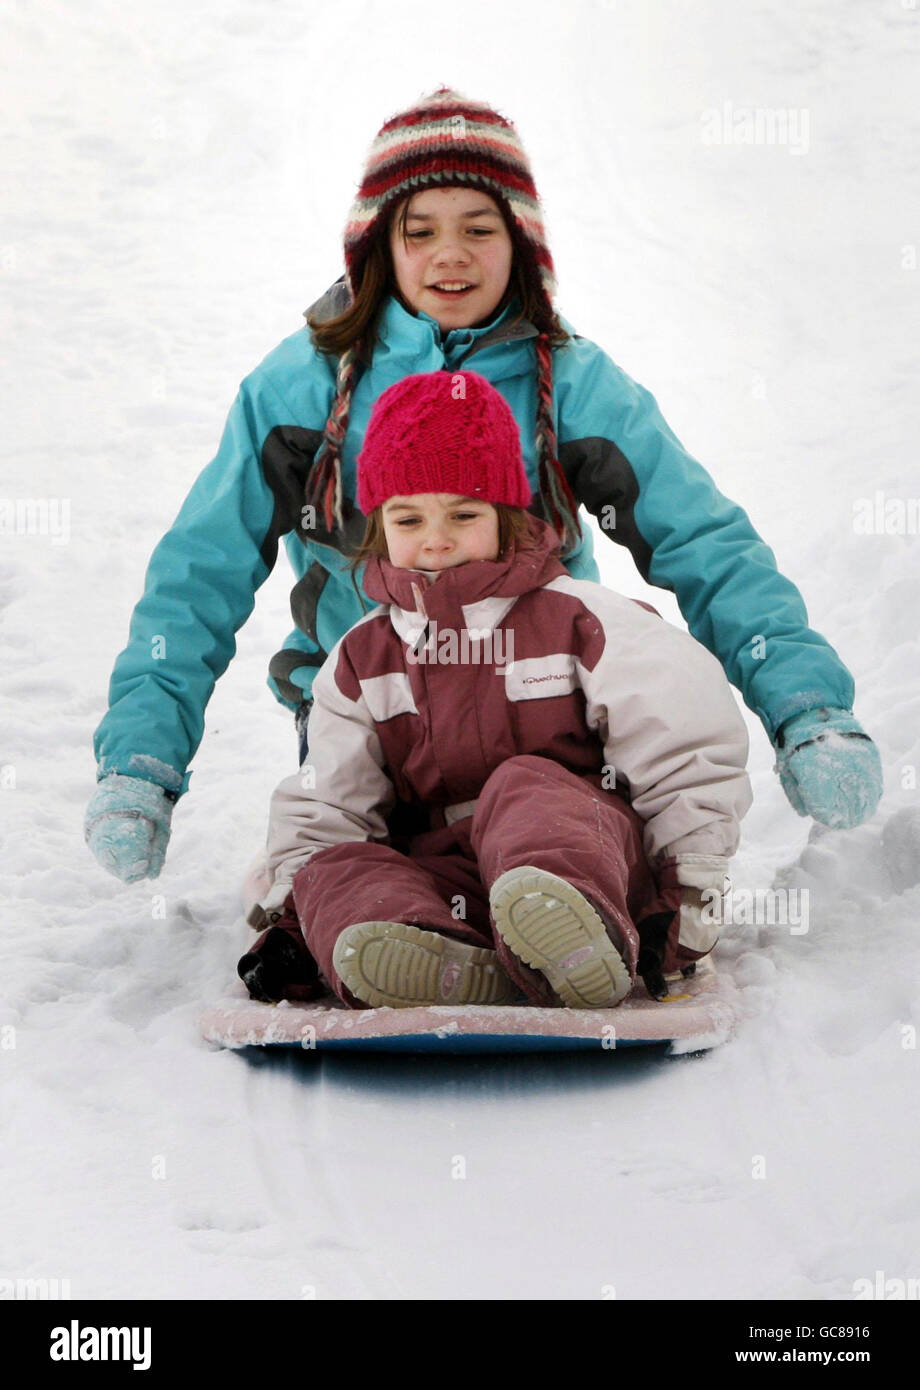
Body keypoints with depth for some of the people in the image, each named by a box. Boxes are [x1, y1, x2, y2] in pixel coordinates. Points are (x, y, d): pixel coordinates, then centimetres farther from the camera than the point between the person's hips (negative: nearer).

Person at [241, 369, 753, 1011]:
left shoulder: (578, 619, 2)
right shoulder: (361, 658, 15)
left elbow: (679, 749, -1)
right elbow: (322, 806, 16)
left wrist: (691, 892, -8)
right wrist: (288, 909, 0)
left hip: (594, 856, -3)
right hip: (449, 879, 4)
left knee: (525, 784, -33)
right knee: (332, 871, -22)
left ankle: (587, 945, -63)